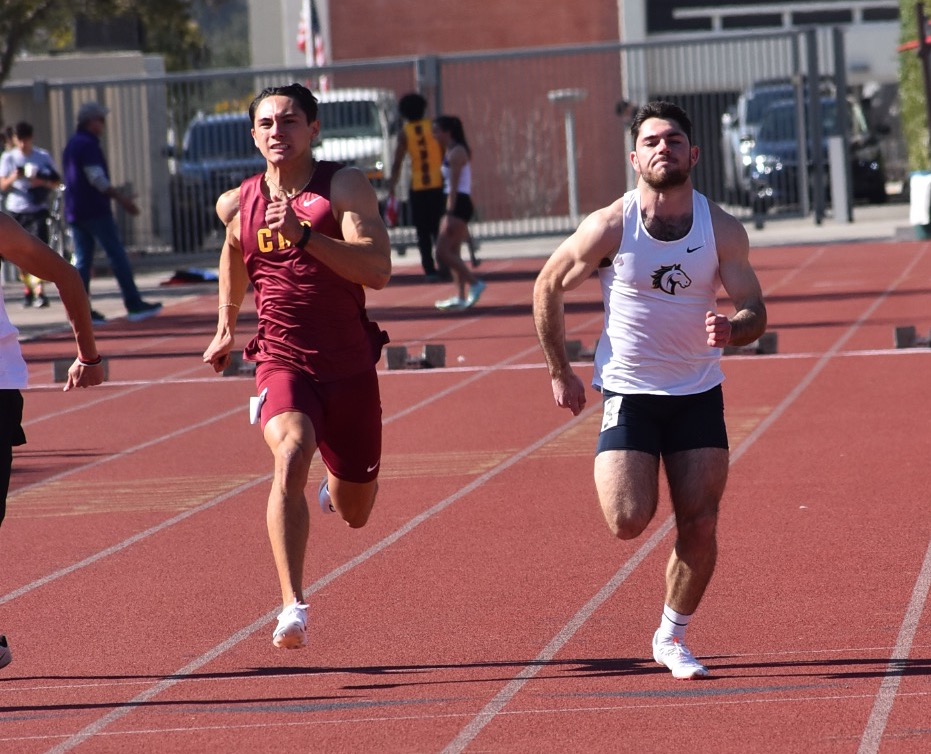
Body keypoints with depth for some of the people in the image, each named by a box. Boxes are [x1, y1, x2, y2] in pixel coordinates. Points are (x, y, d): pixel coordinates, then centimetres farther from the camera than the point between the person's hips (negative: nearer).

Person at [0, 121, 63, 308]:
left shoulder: (43, 157, 3)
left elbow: (56, 182, 5)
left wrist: (42, 182, -15)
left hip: (38, 210, -2)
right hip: (15, 211, 2)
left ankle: (39, 291, -20)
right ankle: (27, 289, 21)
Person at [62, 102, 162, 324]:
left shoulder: (72, 145, 18)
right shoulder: (88, 145, -12)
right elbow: (97, 179, -20)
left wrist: (117, 196, 24)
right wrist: (121, 198, -16)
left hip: (75, 212, 9)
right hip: (95, 211, -9)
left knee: (82, 260, 6)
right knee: (117, 256, -5)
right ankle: (134, 306, -5)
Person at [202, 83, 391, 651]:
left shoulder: (346, 187, -10)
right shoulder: (238, 205, 1)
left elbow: (378, 270, -23)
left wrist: (303, 236, -32)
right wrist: (226, 325, 32)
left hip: (350, 368, 0)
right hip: (283, 362, 0)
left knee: (356, 514, 15)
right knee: (292, 455, -32)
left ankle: (336, 489, 55)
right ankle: (294, 607, -35)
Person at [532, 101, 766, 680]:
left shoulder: (723, 230, -7)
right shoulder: (610, 228, -12)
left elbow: (756, 311, -5)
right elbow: (548, 288, 1)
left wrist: (732, 329, -29)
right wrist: (560, 373, 4)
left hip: (698, 394, 2)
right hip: (629, 392, -2)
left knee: (700, 527, -3)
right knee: (629, 522, -14)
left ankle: (673, 637, 18)